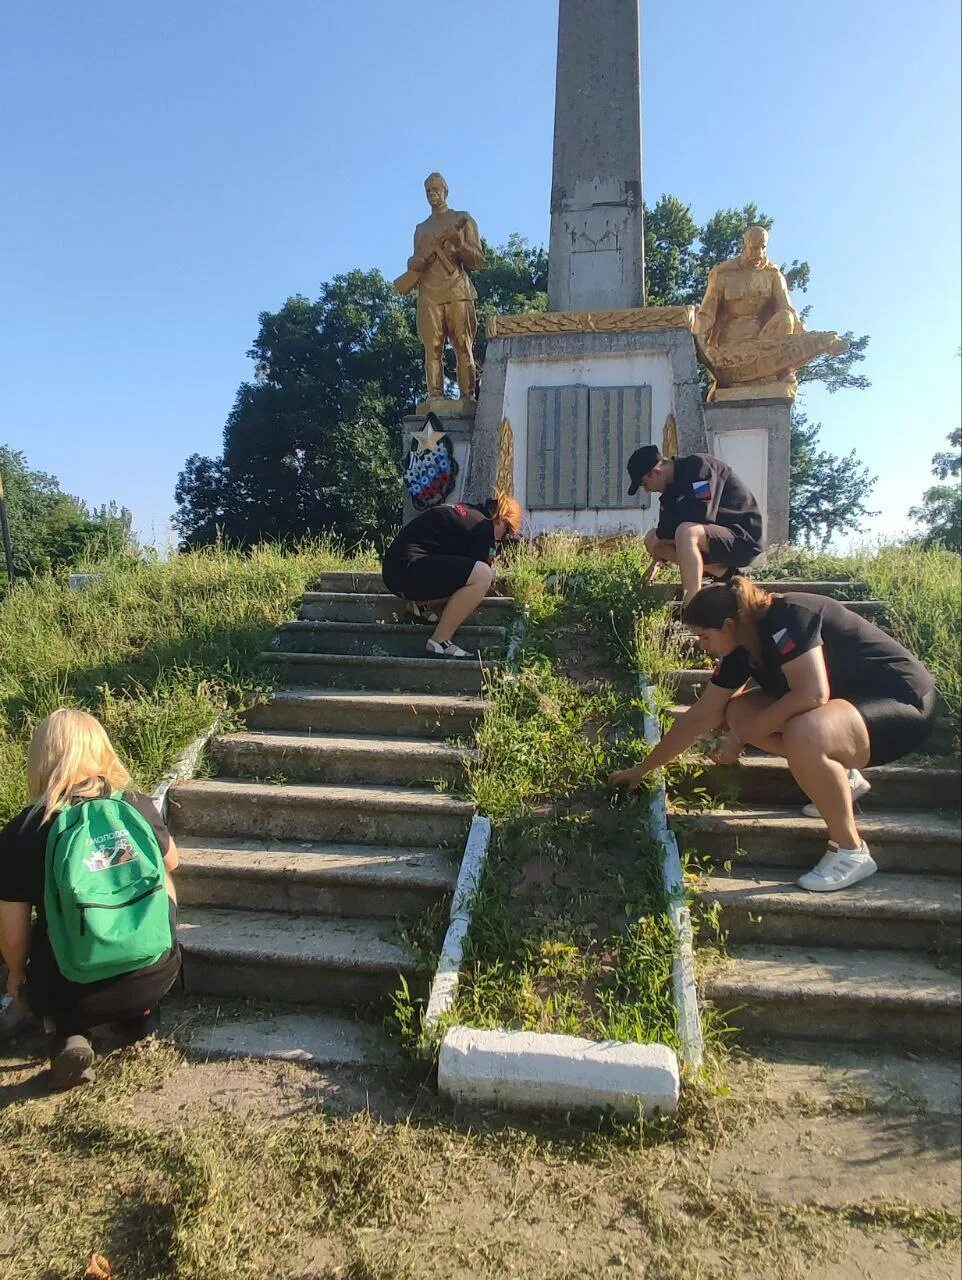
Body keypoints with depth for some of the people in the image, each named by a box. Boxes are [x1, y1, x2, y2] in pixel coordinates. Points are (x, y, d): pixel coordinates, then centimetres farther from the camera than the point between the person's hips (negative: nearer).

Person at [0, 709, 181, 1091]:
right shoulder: (137, 806, -6)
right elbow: (171, 862, 13)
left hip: (69, 995, 0)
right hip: (156, 976, 1)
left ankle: (70, 1035, 5)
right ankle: (141, 1017, 25)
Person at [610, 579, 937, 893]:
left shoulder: (787, 617, -24)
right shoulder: (742, 648, 0)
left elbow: (811, 694, -34)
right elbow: (700, 717, 6)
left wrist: (741, 737, -21)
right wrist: (643, 769, 10)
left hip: (902, 704, -9)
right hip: (846, 703, 9)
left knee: (804, 734, -37)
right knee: (736, 712, 0)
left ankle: (851, 852, -15)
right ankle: (842, 778, 12)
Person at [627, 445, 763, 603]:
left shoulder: (698, 466, -15)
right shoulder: (672, 488, 10)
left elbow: (701, 516, -26)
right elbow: (663, 532, 17)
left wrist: (662, 534, -14)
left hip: (743, 538, -9)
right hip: (718, 537, 9)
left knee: (685, 532, -35)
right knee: (652, 538, 3)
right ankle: (724, 572, -3)